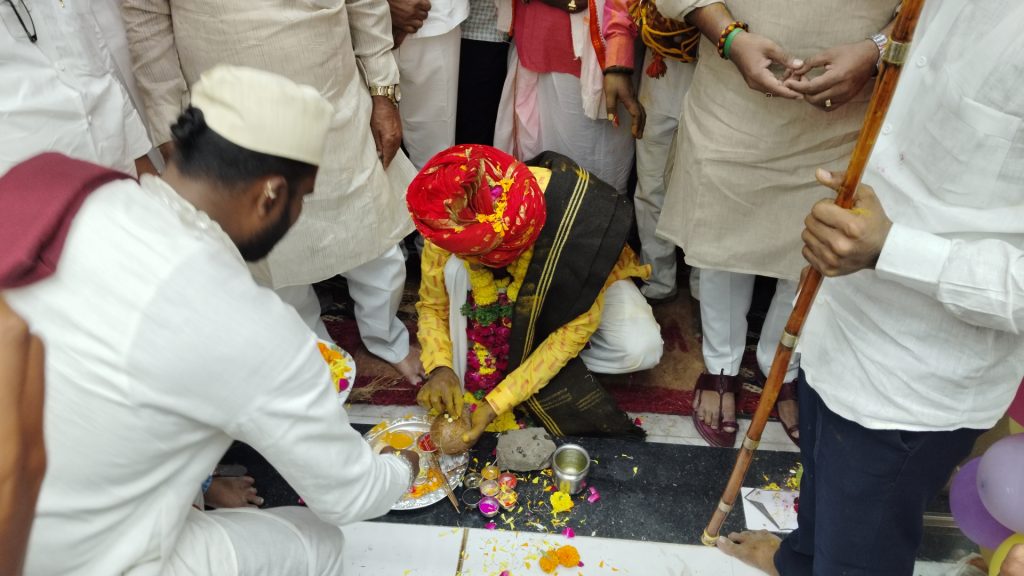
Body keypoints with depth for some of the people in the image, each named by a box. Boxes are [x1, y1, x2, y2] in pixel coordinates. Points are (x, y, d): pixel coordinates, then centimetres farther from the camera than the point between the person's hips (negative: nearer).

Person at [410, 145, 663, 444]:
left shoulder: (574, 216, -40)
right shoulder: (450, 225, -31)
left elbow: (578, 327, -32)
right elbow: (432, 304, -14)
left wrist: (497, 402, -35)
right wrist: (440, 367, -33)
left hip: (580, 283, 0)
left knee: (641, 350, -27)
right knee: (455, 270, -31)